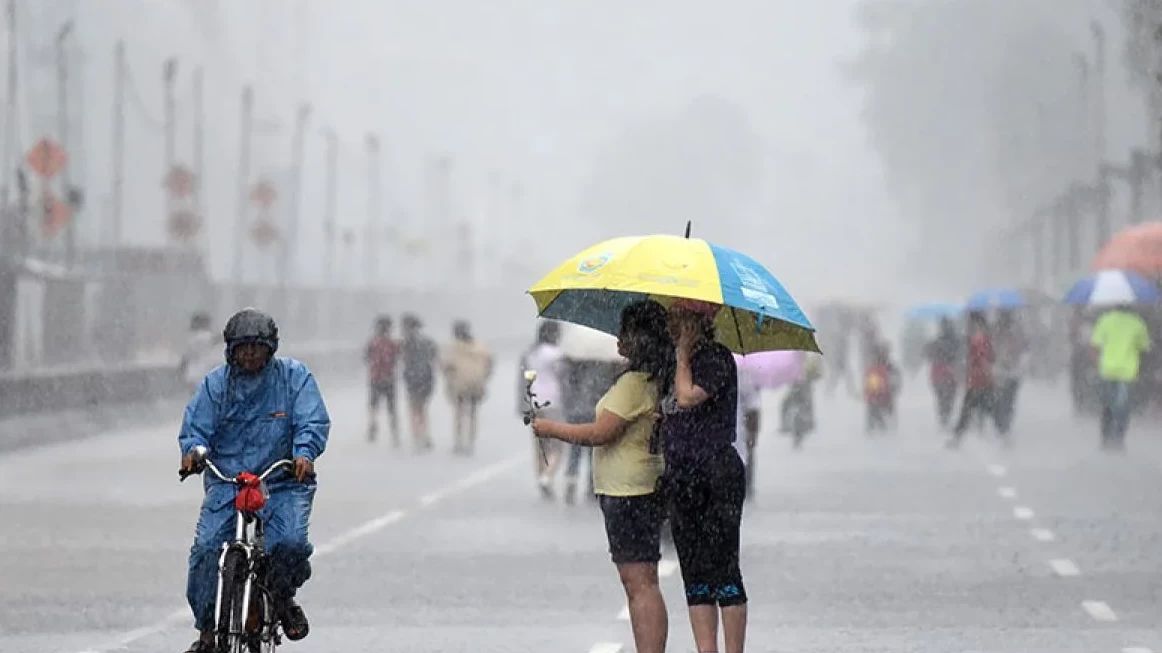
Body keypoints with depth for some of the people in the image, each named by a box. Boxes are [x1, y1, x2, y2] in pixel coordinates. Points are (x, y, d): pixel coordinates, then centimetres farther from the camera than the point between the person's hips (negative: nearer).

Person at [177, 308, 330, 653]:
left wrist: (304, 453, -27)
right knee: (205, 547, -18)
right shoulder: (215, 384, 6)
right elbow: (195, 427, 3)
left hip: (283, 483, -1)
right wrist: (194, 449, -21)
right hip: (226, 480, 1)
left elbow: (313, 422, -6)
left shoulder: (294, 376, 2)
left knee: (291, 542, -25)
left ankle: (283, 596, 10)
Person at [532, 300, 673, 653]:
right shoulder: (654, 380, 14)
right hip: (640, 488, 10)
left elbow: (601, 433, -19)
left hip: (628, 491, -10)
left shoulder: (634, 382, -17)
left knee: (640, 582, -11)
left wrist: (551, 429, -7)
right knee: (640, 582, 13)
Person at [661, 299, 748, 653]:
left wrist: (683, 353, -11)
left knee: (724, 572, -8)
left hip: (717, 474, -9)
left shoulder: (717, 358, -8)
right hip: (683, 480, 9)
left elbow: (688, 397, -23)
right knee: (695, 580, 6)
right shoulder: (685, 363, 17)